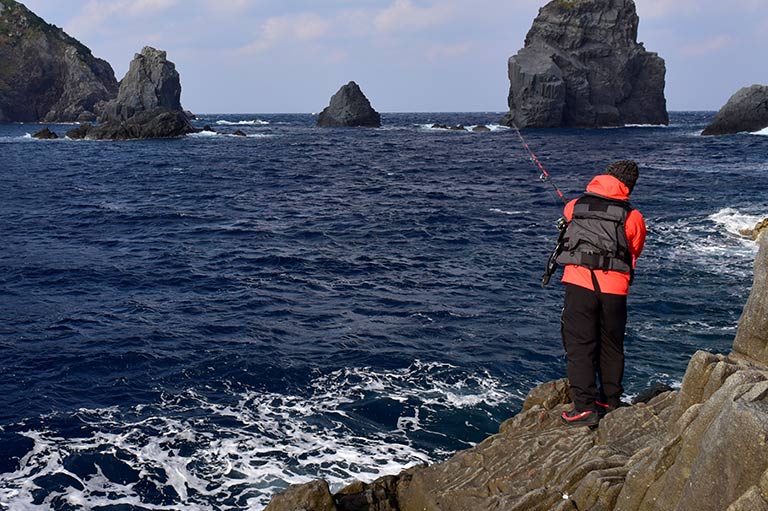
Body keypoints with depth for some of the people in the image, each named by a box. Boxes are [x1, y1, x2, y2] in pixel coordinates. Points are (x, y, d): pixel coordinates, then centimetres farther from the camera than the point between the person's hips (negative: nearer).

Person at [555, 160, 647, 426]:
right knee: (612, 346, 16)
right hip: (614, 287, 1)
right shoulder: (633, 216, 5)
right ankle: (611, 400, 28)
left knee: (579, 345, 2)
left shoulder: (574, 206, 9)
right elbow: (634, 253, 16)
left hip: (579, 282, -1)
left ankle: (585, 406, -5)